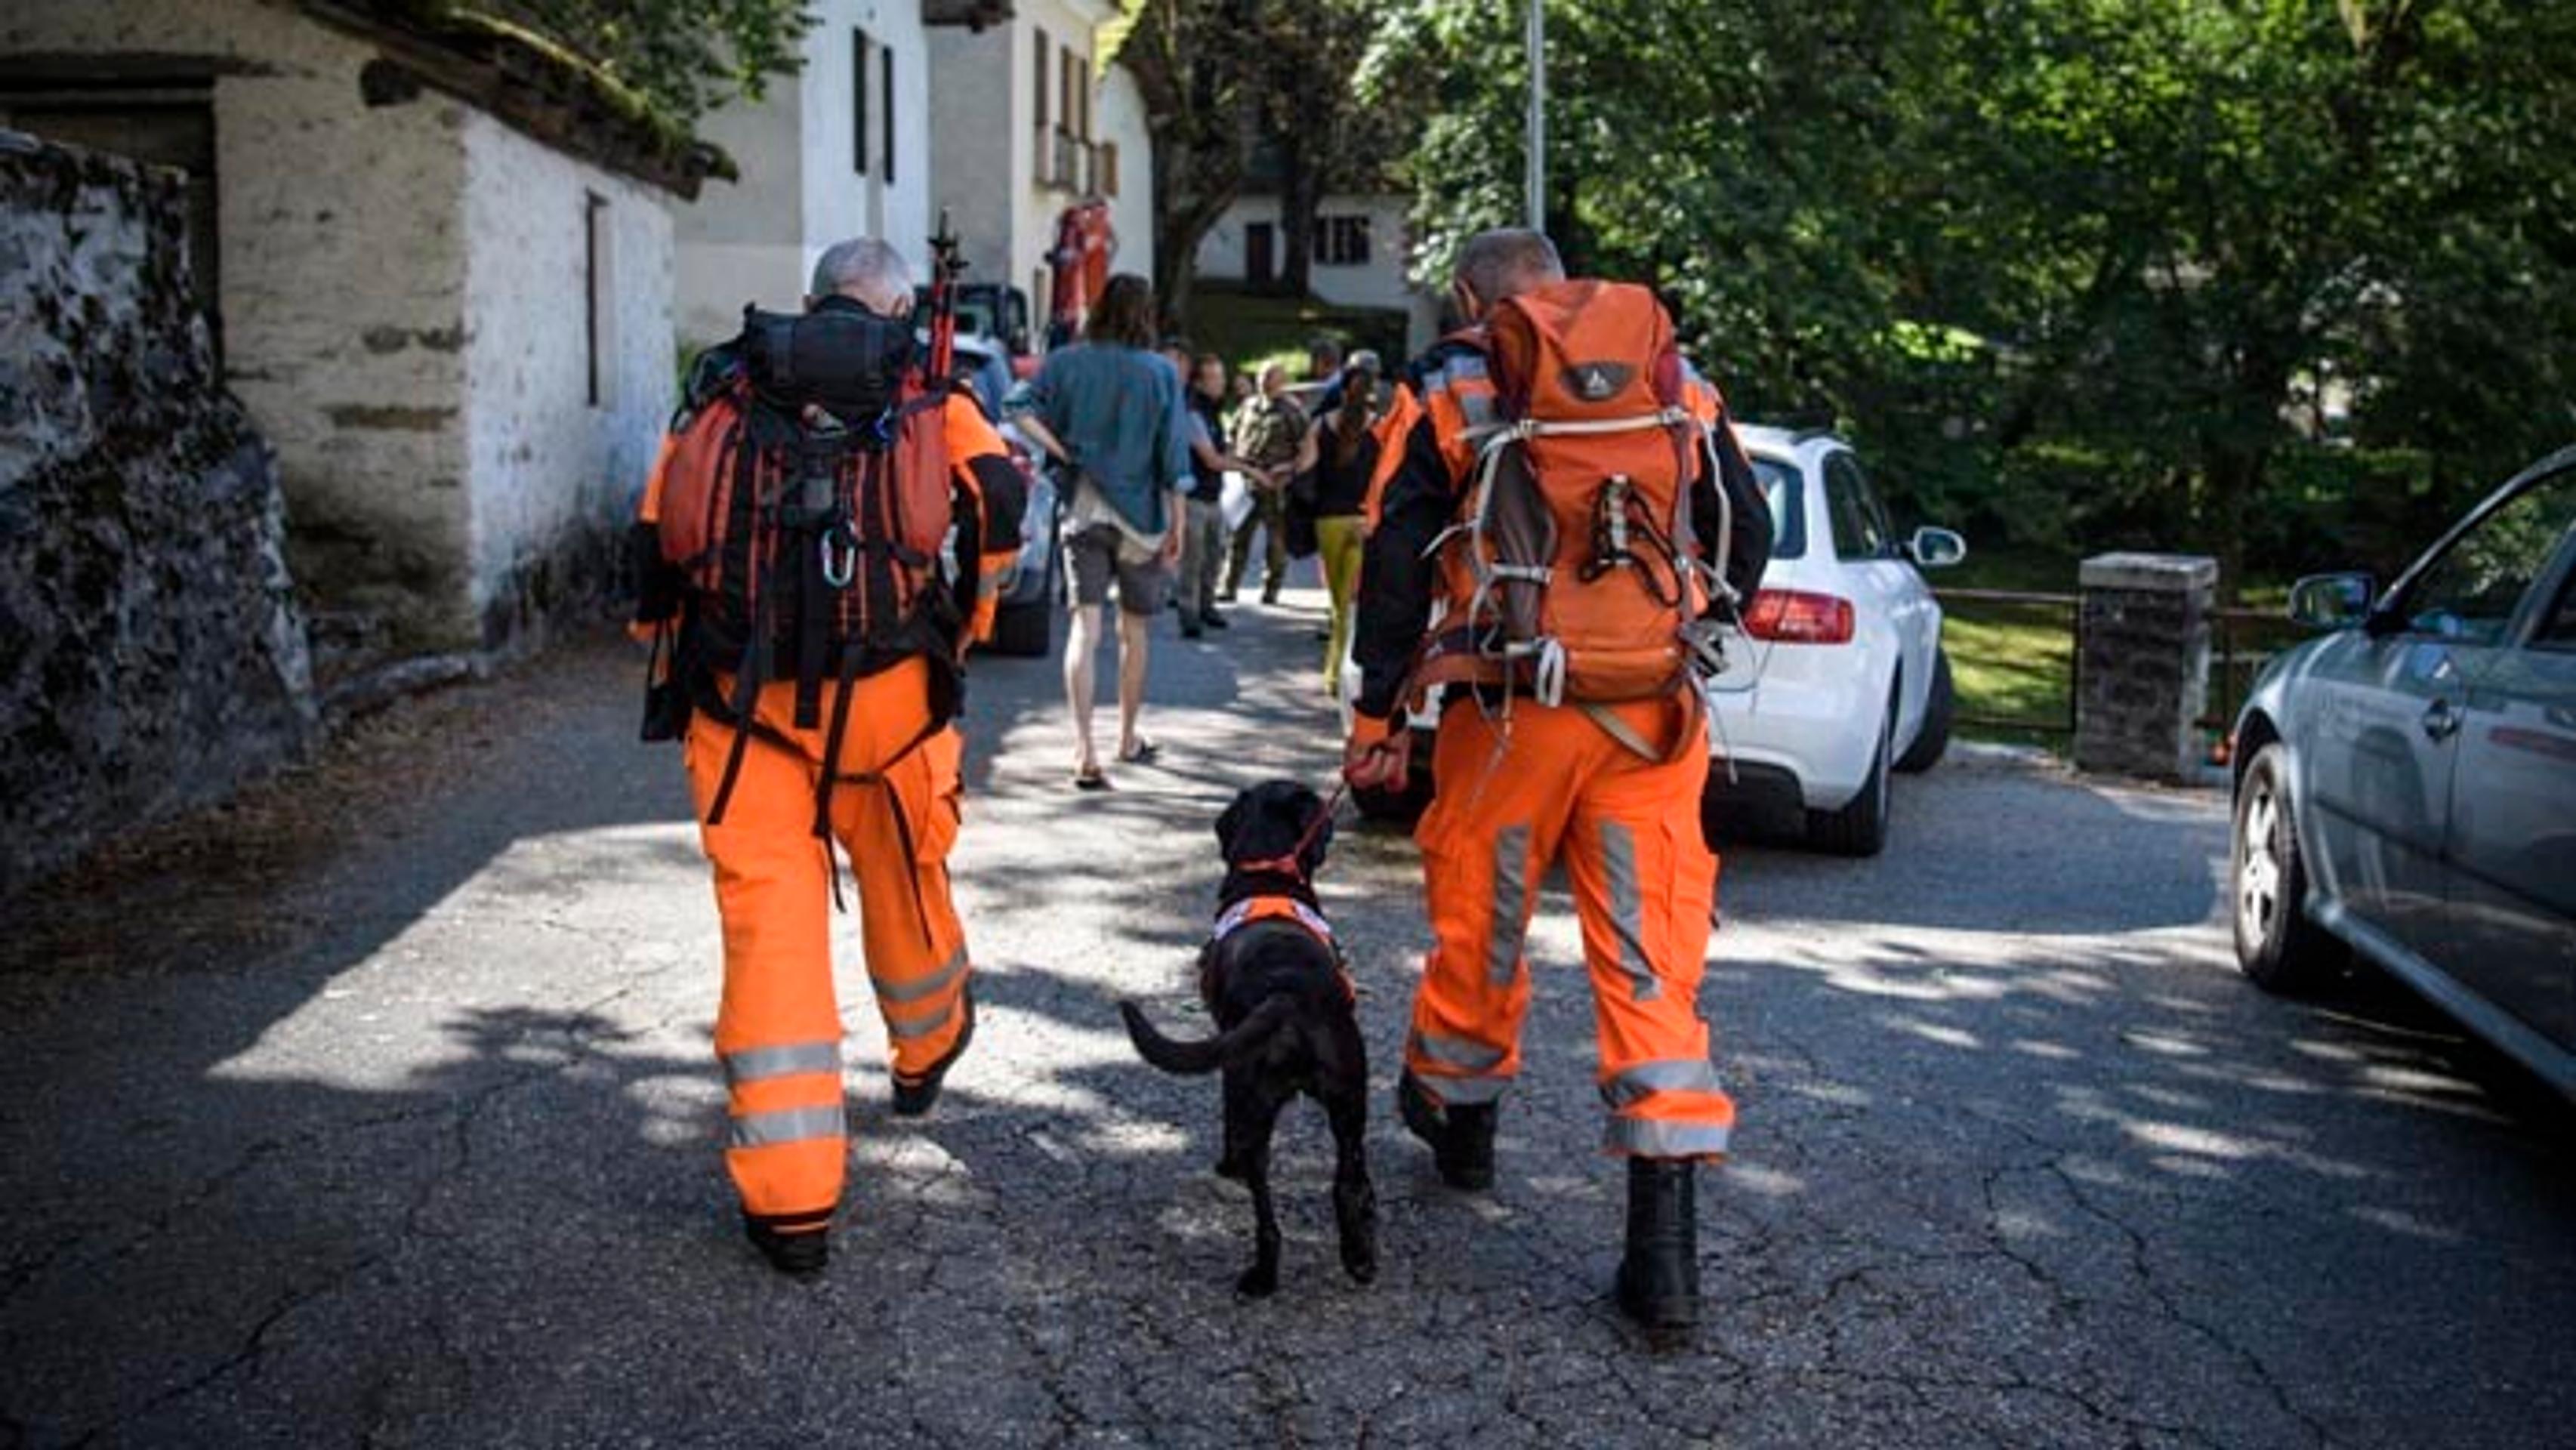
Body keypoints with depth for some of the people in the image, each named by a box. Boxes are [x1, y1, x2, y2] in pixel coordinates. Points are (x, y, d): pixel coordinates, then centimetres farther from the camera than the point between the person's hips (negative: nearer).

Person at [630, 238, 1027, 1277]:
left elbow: (657, 546, 13)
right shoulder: (928, 398, 9)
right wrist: (967, 617, 8)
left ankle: (791, 1202, 2)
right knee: (903, 882, 22)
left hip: (739, 700, 1)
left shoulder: (719, 392, 14)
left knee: (768, 923, 2)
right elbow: (997, 493, -5)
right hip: (886, 694, 0)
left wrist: (676, 659, 23)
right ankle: (927, 1054, 49)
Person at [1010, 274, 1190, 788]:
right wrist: (1177, 525, 4)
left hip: (1084, 510, 1)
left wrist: (1063, 453, -3)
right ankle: (1129, 738, 29)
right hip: (1140, 514, 0)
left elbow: (1023, 412, -13)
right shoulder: (1160, 373, -4)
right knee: (1135, 629, 14)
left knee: (1085, 628, -3)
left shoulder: (1067, 363, 0)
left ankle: (1083, 749, -16)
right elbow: (1173, 456, -3)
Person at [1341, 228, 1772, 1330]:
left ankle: (1458, 1113, 42)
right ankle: (1665, 1243, -2)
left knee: (1479, 925, 19)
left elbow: (1397, 564, -2)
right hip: (1655, 721, 2)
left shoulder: (1448, 392, 3)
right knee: (1652, 960, 1)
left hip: (1512, 712, -2)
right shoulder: (1678, 383, 11)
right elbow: (1747, 533, 15)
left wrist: (1377, 713, 3)